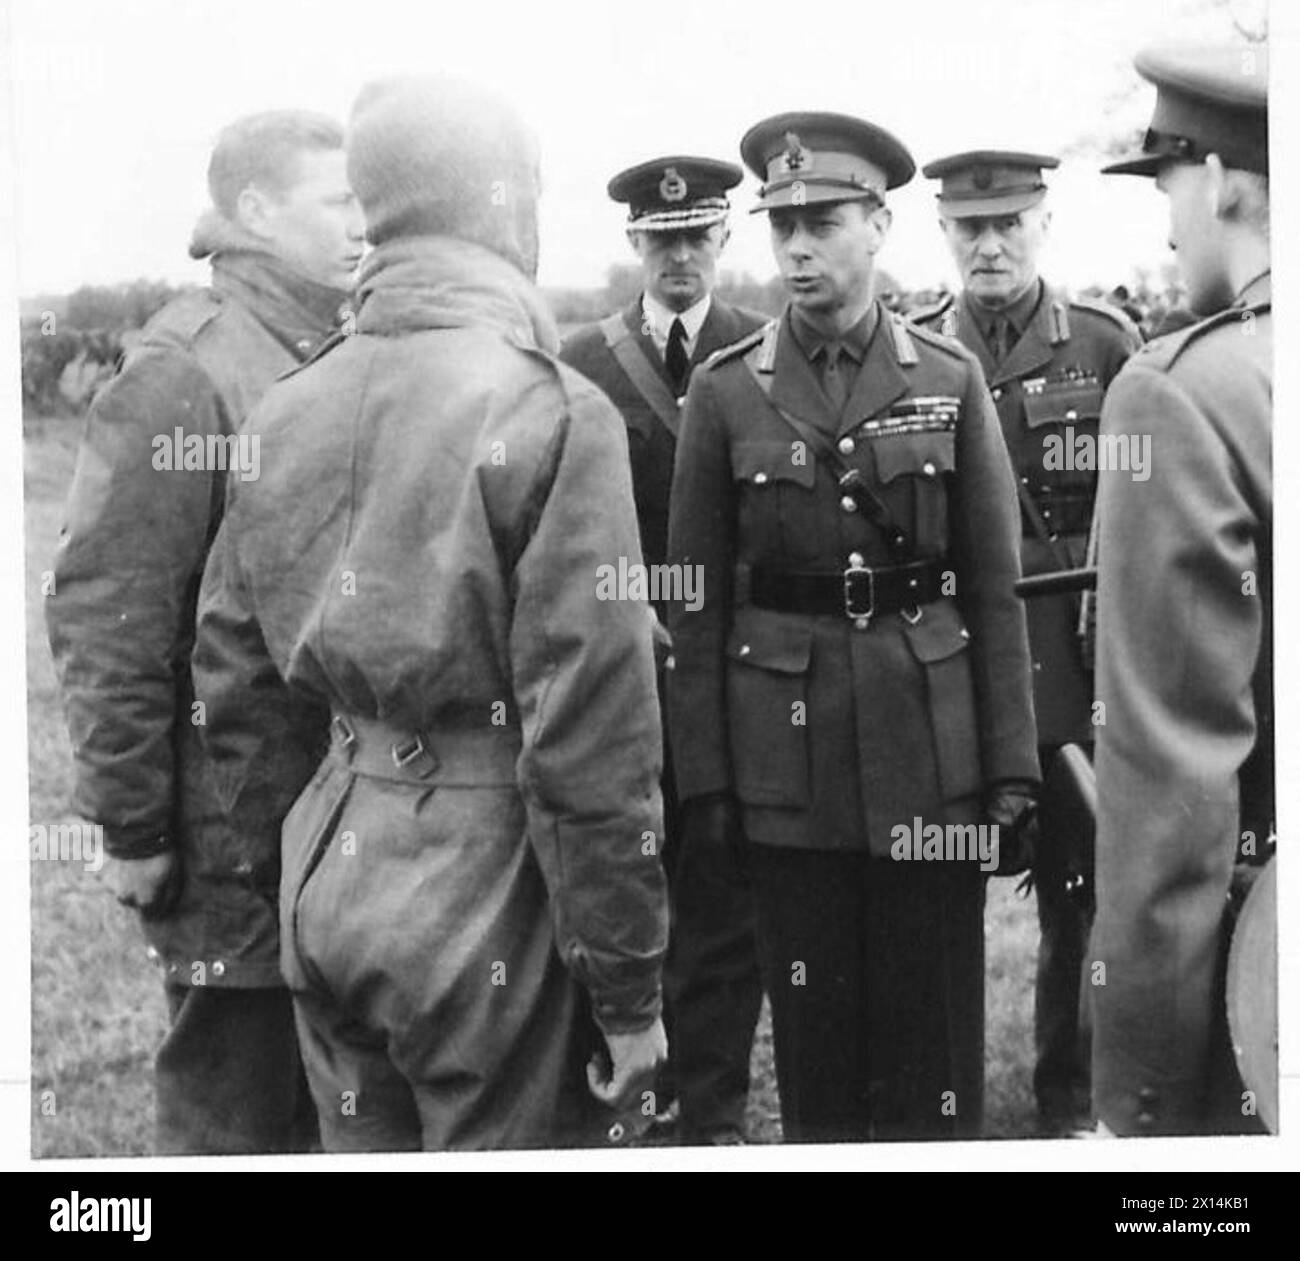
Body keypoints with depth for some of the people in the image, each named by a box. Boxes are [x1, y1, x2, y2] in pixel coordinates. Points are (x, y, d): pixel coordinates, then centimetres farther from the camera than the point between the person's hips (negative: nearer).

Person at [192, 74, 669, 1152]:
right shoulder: (552, 414, -14)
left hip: (328, 885, 6)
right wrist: (627, 989, -9)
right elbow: (591, 742, -16)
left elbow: (236, 681, 11)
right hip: (487, 897, -6)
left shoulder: (288, 413, 5)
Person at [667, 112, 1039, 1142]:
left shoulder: (950, 382, 2)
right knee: (811, 1020, 7)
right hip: (790, 750, 0)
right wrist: (704, 779, -1)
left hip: (930, 748, 0)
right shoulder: (726, 392, 2)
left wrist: (1011, 767, -1)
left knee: (937, 1012, 5)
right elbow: (698, 602, 3)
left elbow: (994, 588, 3)